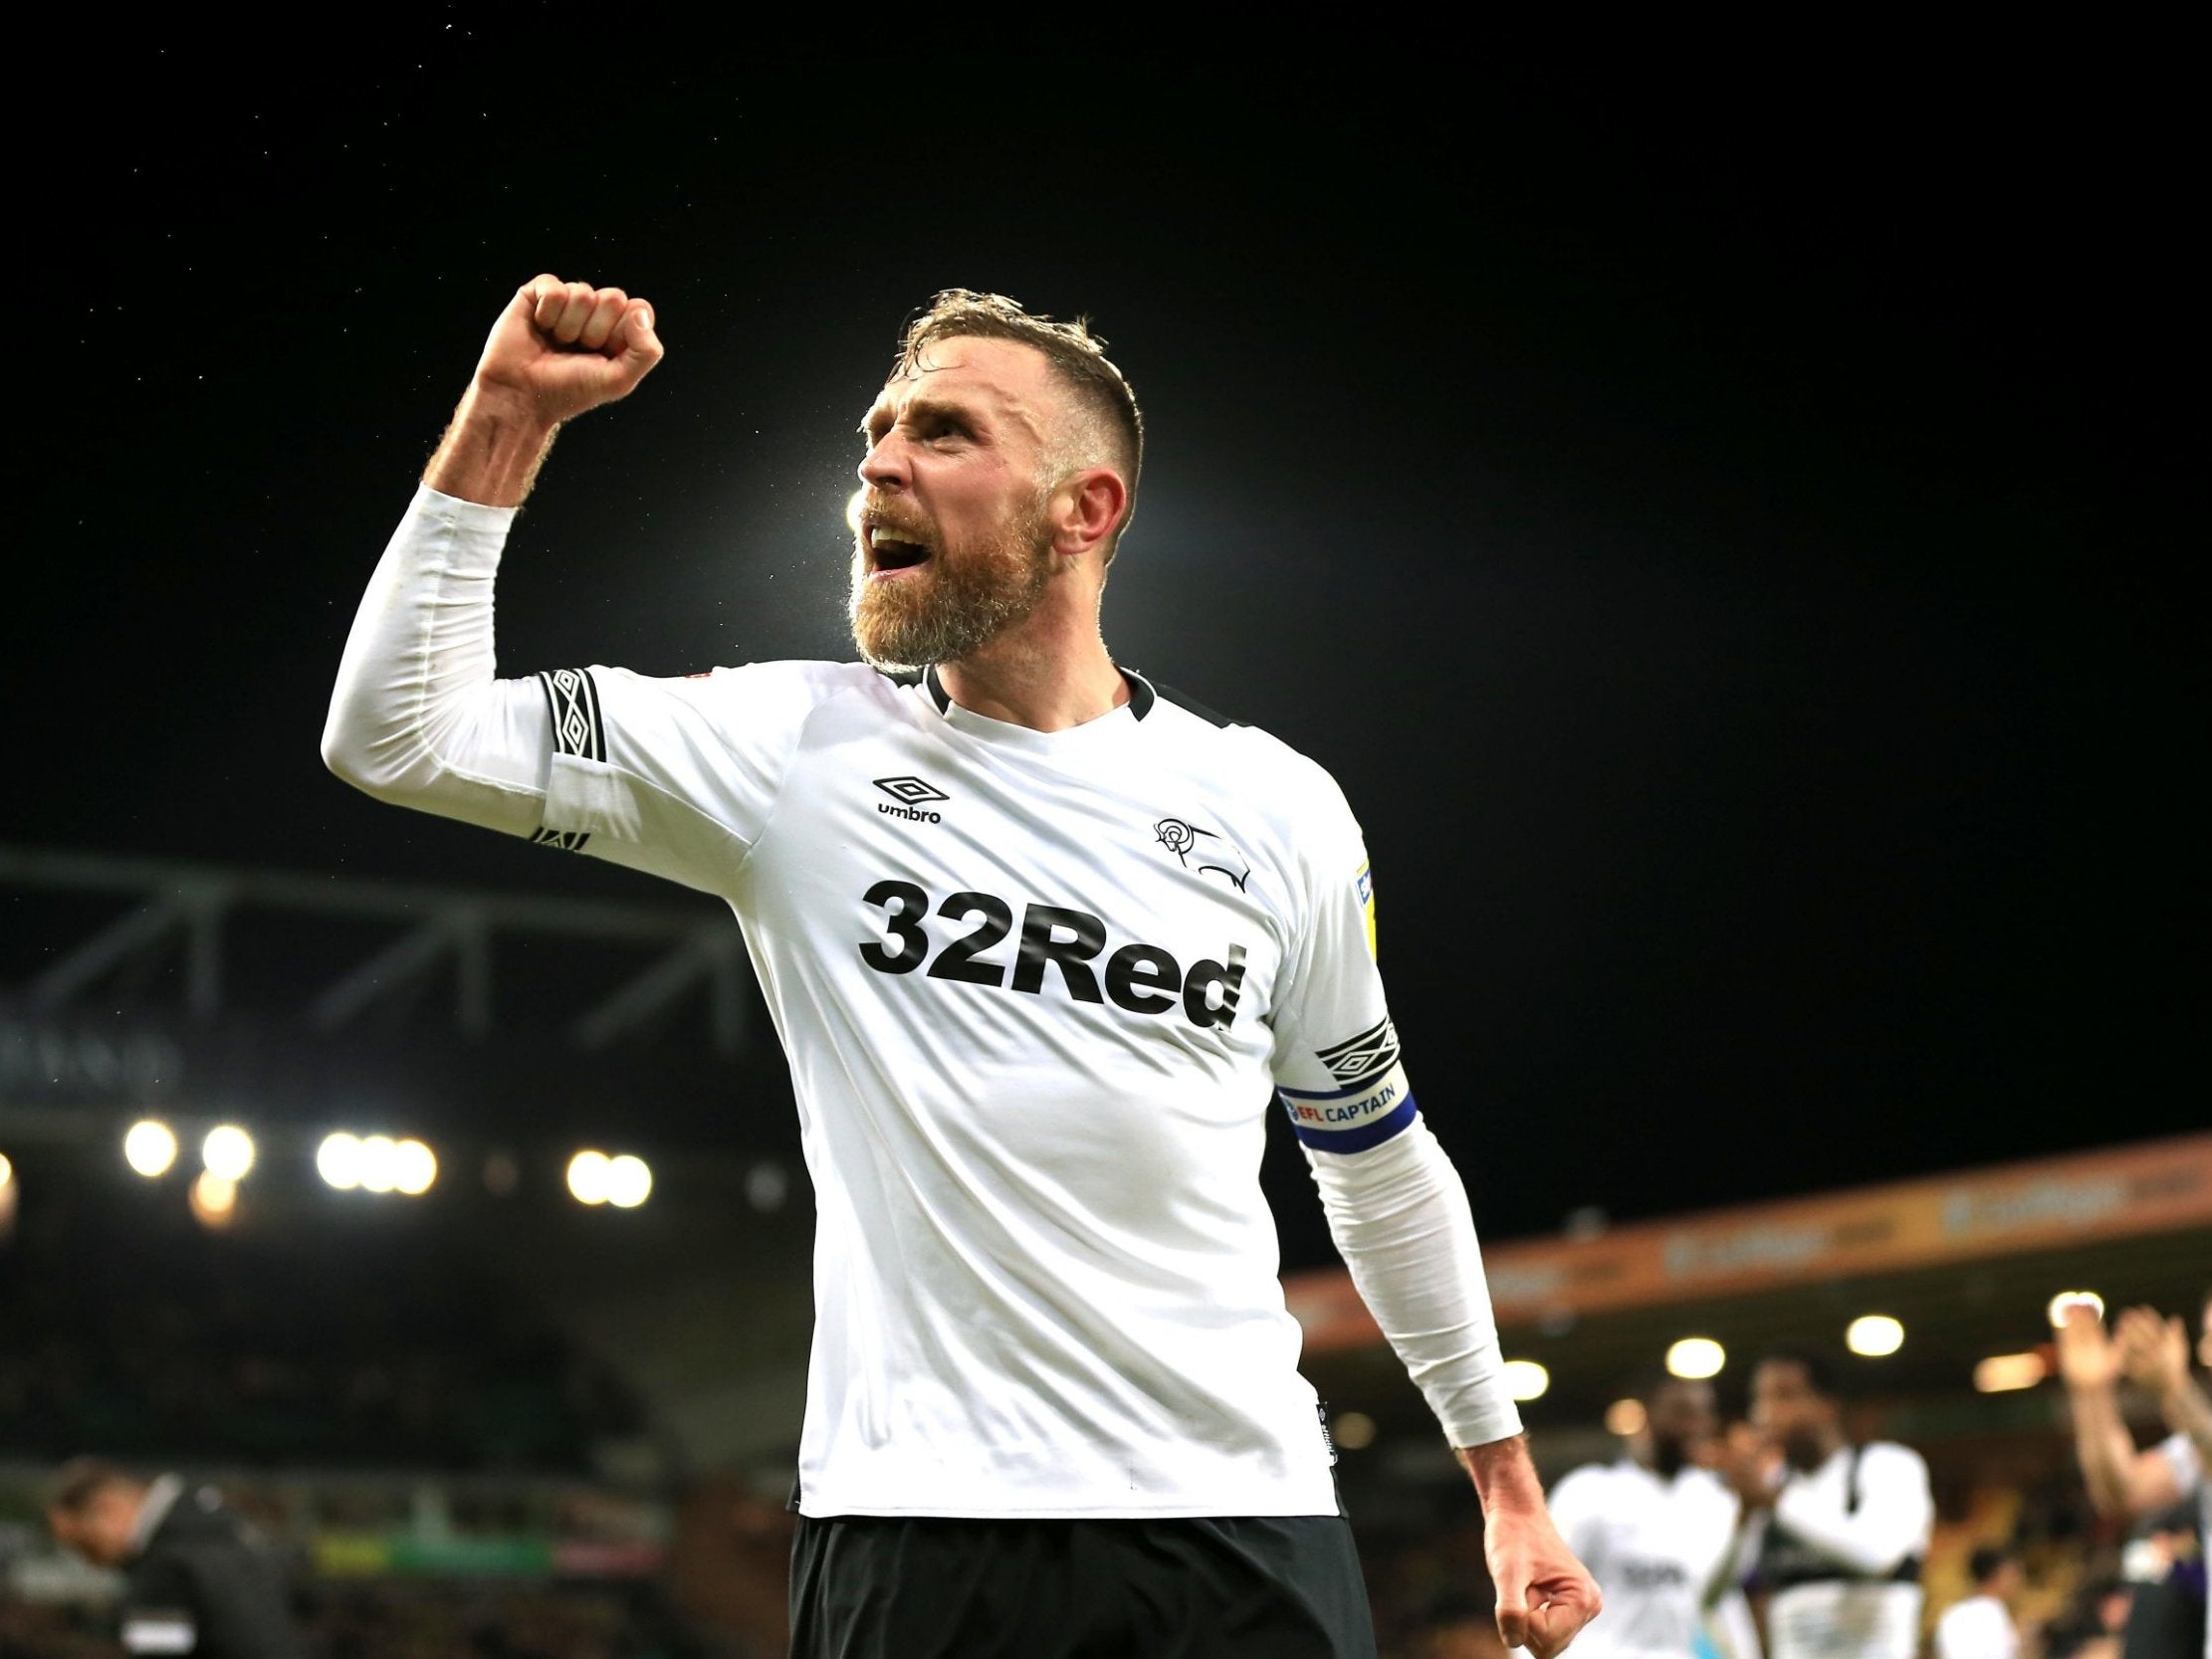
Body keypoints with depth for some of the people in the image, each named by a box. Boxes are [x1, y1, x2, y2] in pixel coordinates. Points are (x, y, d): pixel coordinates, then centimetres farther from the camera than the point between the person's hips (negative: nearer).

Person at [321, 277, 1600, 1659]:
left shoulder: (1279, 810, 7)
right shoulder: (797, 748, 3)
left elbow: (1380, 1159, 18)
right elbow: (397, 735, -2)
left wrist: (1508, 1479, 20)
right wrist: (509, 415, -7)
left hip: (1248, 1530, 1)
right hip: (917, 1530, -1)